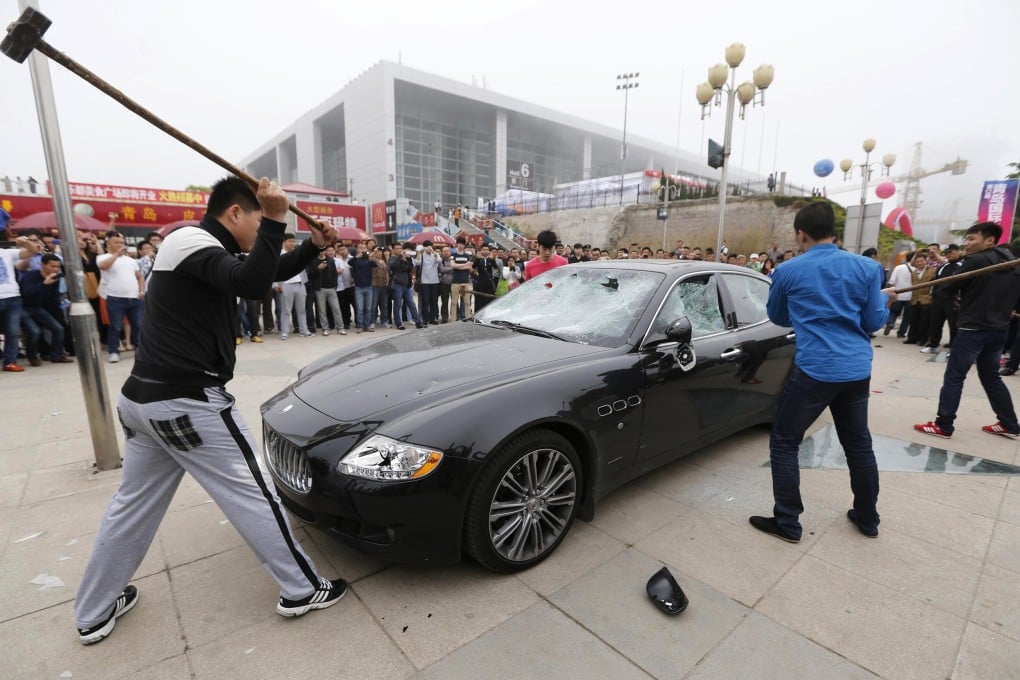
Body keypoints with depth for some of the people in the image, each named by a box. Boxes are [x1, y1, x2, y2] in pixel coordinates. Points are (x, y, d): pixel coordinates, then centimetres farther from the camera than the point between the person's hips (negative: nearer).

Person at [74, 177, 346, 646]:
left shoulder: (201, 247, 16)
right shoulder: (191, 240, -13)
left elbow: (269, 274, 20)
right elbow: (250, 283, -31)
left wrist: (314, 246, 9)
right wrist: (275, 219, -30)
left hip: (144, 398, 10)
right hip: (188, 403, -10)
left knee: (132, 504, 21)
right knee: (252, 495, 0)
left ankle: (94, 614, 36)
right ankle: (301, 590, 14)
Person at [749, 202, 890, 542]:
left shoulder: (787, 271, -4)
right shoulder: (867, 267, 3)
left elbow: (777, 318, 12)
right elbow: (874, 321, 7)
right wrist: (884, 299, 27)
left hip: (814, 370, -5)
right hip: (857, 369, 5)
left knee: (784, 443, 6)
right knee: (859, 443, 20)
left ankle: (787, 523, 11)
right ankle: (868, 518, 36)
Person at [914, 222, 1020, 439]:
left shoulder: (977, 261, -12)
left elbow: (945, 291, -11)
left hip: (973, 329, -8)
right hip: (1000, 329, 8)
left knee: (954, 377, -4)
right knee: (991, 377, 19)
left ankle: (943, 426, -4)